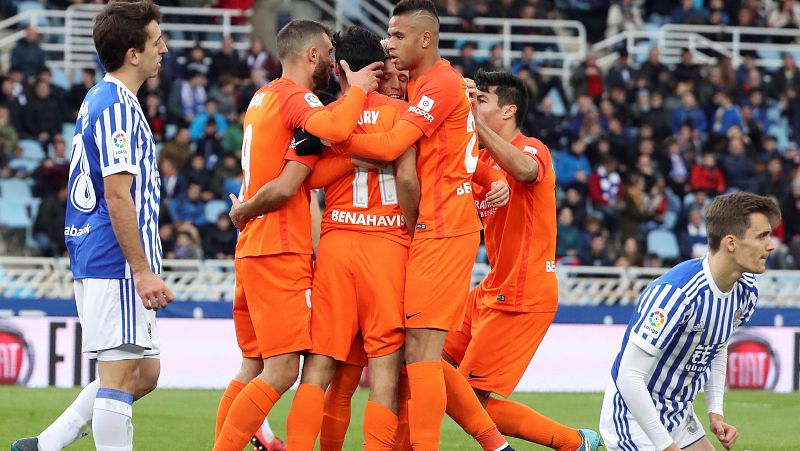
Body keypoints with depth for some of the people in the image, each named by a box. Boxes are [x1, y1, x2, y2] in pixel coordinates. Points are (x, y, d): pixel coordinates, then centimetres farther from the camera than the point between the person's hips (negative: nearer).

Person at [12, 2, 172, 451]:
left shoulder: (100, 100, 19)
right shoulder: (118, 107, -14)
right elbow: (117, 196, -20)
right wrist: (143, 270, -20)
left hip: (96, 261, 10)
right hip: (118, 263, -10)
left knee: (144, 374, 14)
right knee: (121, 374, -9)